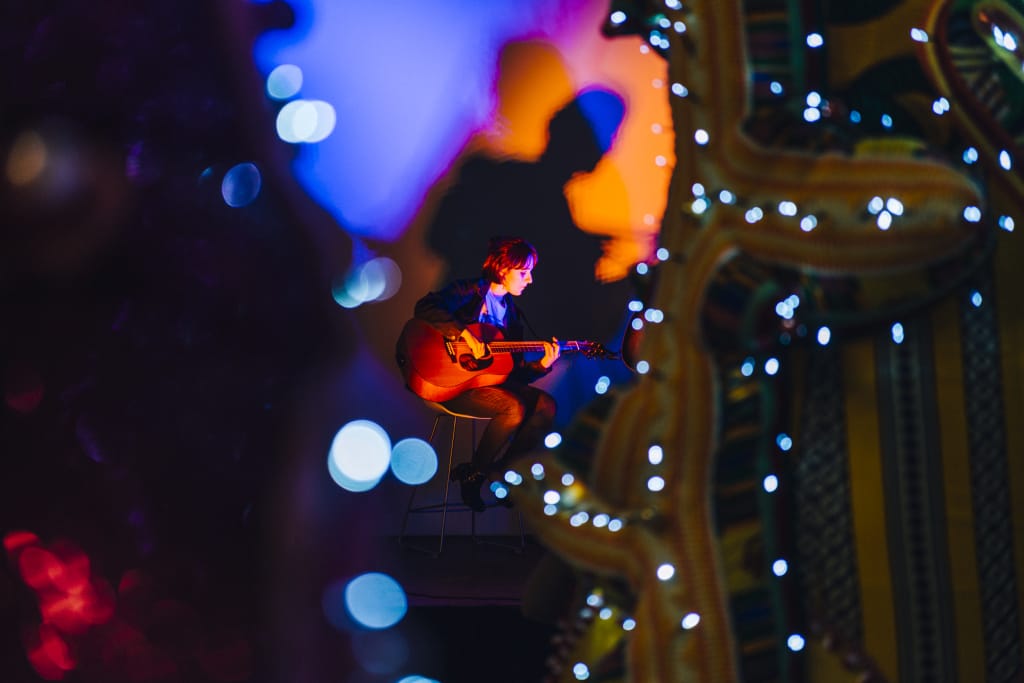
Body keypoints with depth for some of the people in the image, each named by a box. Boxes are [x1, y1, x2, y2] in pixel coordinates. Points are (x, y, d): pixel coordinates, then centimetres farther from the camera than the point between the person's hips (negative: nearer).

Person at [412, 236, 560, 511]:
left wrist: (541, 365, -5)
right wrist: (466, 334, -29)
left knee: (546, 404, -11)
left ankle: (504, 474, -4)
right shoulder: (469, 292, -5)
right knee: (515, 408, -29)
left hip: (491, 380, 8)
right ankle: (473, 475, -10)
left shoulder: (511, 312, 17)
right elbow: (425, 308, -25)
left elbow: (515, 371, 14)